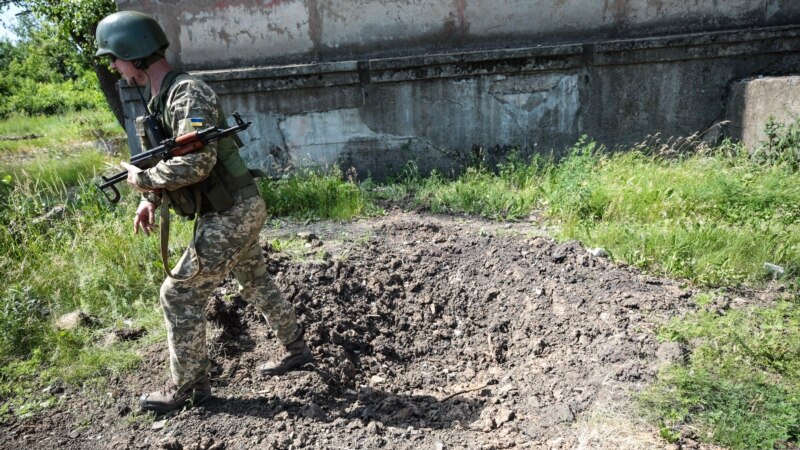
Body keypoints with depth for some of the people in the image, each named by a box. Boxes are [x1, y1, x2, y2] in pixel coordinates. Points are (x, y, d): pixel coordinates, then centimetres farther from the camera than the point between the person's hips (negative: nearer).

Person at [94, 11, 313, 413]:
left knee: (179, 294, -1)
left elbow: (195, 163, -30)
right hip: (238, 210, 10)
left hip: (230, 215, -10)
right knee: (255, 282, 21)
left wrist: (142, 179, -16)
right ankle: (296, 350, 36)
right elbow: (171, 160, 19)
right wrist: (151, 198, 6)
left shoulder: (187, 93, -19)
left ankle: (188, 387, 16)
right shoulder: (161, 99, 12)